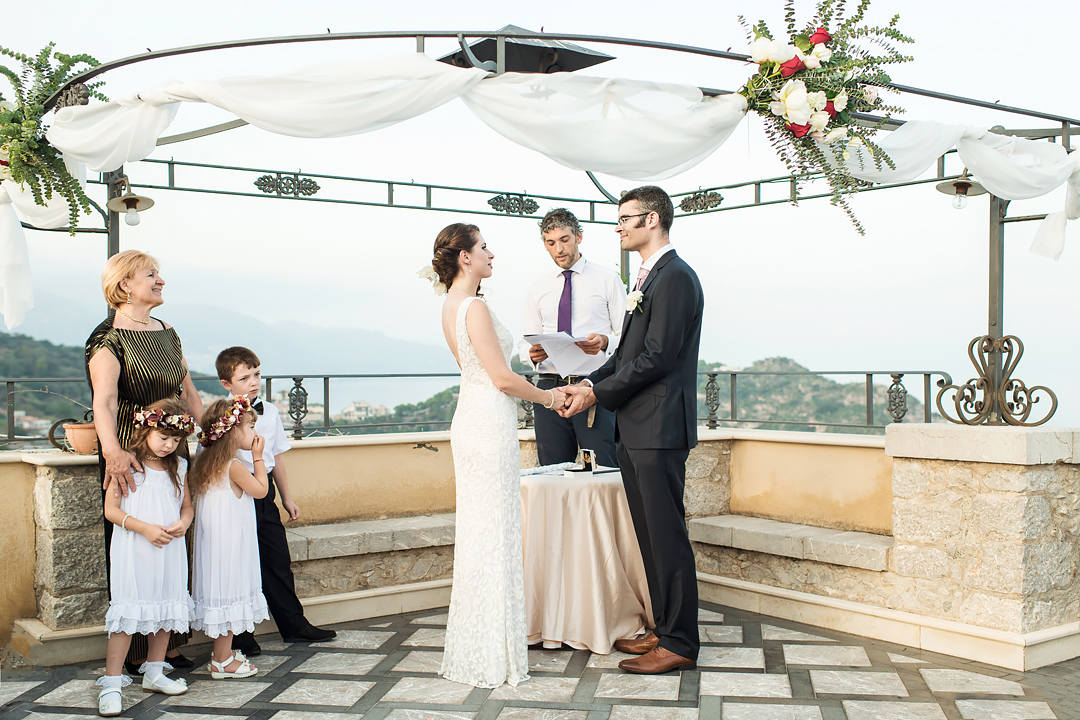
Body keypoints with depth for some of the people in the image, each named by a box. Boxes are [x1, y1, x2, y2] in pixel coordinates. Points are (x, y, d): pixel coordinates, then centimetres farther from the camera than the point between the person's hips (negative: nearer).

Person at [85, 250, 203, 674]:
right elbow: (104, 400, -26)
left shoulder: (167, 334, 13)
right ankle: (135, 652, 9)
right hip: (128, 460, -7)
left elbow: (188, 391, 19)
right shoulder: (107, 339, -11)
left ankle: (169, 642, 19)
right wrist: (113, 451, -40)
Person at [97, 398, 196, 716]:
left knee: (167, 610, 11)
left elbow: (187, 507, 16)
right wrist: (144, 528, -18)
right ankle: (111, 683, -3)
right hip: (134, 552, -5)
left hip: (170, 551, 5)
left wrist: (183, 523, -6)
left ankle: (154, 673, 27)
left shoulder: (178, 466, 9)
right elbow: (111, 509, -7)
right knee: (128, 613, -8)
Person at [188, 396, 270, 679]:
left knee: (223, 593, 17)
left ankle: (222, 652, 27)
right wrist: (258, 456, -3)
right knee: (230, 592, -2)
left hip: (212, 538, 9)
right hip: (230, 540, -9)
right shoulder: (233, 466, -19)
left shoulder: (204, 462, 8)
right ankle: (222, 661, 5)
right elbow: (261, 489, -8)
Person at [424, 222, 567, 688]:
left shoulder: (451, 306, 13)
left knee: (477, 529, 15)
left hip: (470, 419, 10)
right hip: (491, 422, -10)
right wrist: (546, 397, -2)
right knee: (495, 532, -3)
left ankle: (472, 647, 25)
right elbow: (502, 377, -18)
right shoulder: (475, 307, -17)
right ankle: (494, 655, 5)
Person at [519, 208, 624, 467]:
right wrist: (533, 354, -9)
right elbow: (526, 342, 14)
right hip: (549, 387, 3)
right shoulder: (538, 288, 15)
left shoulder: (607, 279, 5)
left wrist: (604, 342, -19)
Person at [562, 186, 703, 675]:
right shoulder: (649, 277, 19)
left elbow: (657, 357, -19)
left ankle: (679, 644, 5)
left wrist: (598, 393, -13)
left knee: (667, 537, -3)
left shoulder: (675, 277, -13)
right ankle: (665, 629, 25)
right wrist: (590, 382, 5)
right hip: (636, 430, 10)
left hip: (659, 430, -10)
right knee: (650, 536, 15)